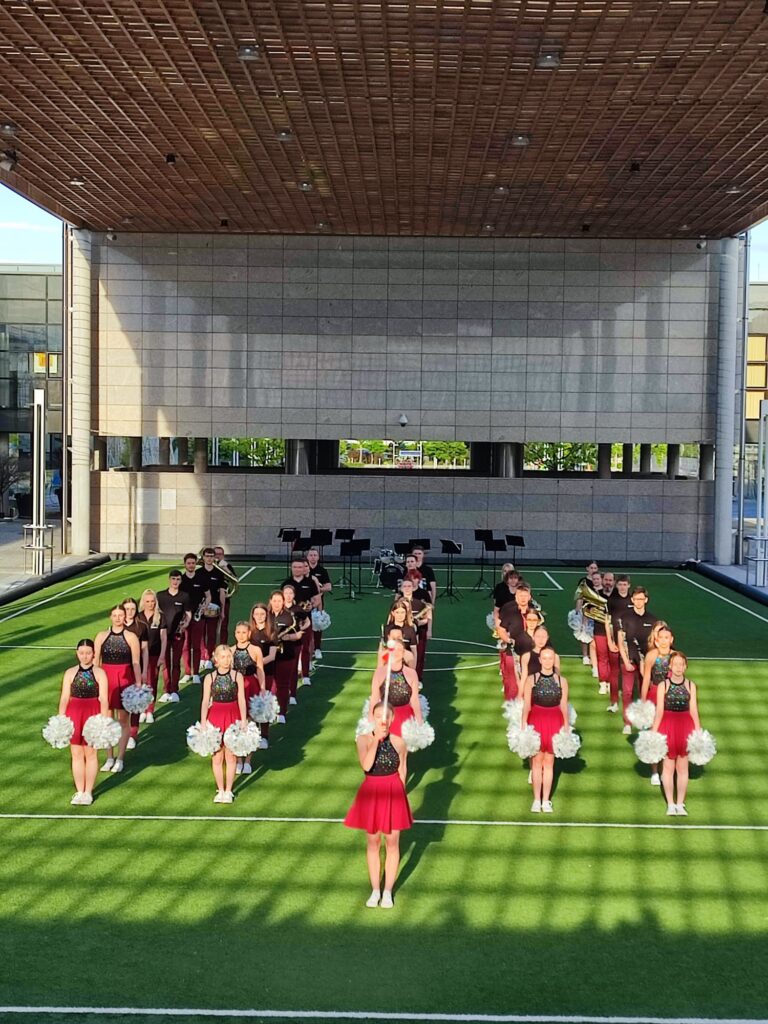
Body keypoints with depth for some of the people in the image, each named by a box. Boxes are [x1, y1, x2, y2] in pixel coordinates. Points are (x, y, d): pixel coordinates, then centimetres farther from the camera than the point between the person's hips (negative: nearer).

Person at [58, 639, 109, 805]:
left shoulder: (100, 673, -3)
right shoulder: (70, 673, 4)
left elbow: (103, 699, -6)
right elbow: (64, 698, 4)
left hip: (93, 715, -2)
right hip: (74, 715, 2)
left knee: (91, 753, 4)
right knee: (76, 754, 6)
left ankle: (88, 792, 13)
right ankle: (79, 791, 14)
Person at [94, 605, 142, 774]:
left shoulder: (131, 637, 0)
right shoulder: (101, 636, 6)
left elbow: (136, 663, -1)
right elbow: (96, 661, 7)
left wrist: (138, 684, -6)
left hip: (125, 680, -2)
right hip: (105, 679, 2)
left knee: (123, 720, 2)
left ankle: (120, 758, 10)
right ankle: (109, 758, 16)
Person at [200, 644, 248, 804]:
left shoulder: (237, 676, -1)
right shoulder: (209, 678, 0)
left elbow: (241, 700, -2)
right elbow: (205, 701, -1)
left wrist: (243, 720, -8)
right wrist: (203, 723, -8)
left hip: (233, 716, 0)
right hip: (215, 717, 0)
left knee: (230, 756, 4)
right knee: (217, 756, 4)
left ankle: (228, 791, 13)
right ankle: (220, 790, 16)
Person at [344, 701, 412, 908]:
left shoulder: (398, 742, -5)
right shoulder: (364, 739, -9)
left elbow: (402, 771, 5)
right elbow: (366, 766, -24)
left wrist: (399, 795, 4)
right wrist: (377, 740, -28)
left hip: (394, 793, 0)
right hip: (371, 793, 0)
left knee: (392, 842, 7)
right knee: (373, 842, 11)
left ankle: (388, 891, 20)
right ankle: (375, 890, 24)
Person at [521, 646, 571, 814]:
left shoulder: (562, 681, 1)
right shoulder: (531, 680, -2)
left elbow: (564, 705, 4)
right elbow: (526, 705, -3)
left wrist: (566, 726, 1)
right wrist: (524, 724, -11)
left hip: (555, 722, 1)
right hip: (536, 721, -1)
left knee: (549, 762, 5)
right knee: (537, 761, 4)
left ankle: (546, 800, 11)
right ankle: (536, 799, 11)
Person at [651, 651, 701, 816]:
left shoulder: (690, 685, 1)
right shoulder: (663, 685, -4)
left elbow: (694, 710, 2)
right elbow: (659, 711, -4)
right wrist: (653, 732, -7)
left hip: (685, 726, 2)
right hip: (668, 725, -1)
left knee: (682, 767, 7)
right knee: (668, 767, 5)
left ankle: (680, 804, 16)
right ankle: (670, 804, 13)